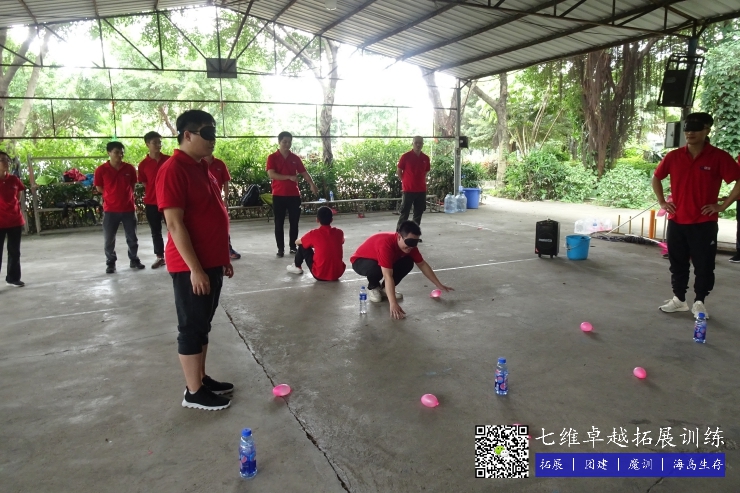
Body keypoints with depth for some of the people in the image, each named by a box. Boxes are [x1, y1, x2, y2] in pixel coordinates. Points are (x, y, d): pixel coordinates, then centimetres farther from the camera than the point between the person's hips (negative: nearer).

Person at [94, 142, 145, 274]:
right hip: (110, 209, -1)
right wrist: (114, 195, 5)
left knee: (132, 237, 10)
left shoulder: (129, 168, -1)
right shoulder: (101, 170, -7)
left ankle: (134, 260, 26)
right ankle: (111, 263, 19)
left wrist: (124, 195, 6)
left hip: (129, 208, 2)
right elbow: (99, 188, 3)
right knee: (109, 239, 5)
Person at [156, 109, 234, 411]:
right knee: (192, 327, 2)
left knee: (203, 325, 17)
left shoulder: (202, 168, 13)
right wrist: (195, 268, -22)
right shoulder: (173, 170, -16)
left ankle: (202, 378, 31)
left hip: (212, 262, 9)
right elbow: (175, 224, -21)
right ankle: (193, 392, 15)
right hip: (191, 266, -9)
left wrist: (223, 258, 18)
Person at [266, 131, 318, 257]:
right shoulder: (272, 157, -2)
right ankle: (280, 248, 10)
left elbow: (304, 172, 7)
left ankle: (293, 246, 18)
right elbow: (271, 174, -13)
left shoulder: (295, 158, 10)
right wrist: (289, 177, -18)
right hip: (278, 195, -3)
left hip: (294, 195, 3)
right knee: (279, 223, 2)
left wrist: (312, 184, -11)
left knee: (294, 222, 6)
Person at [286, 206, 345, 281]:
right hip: (338, 273, 3)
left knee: (303, 245, 14)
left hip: (320, 275, -3)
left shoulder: (314, 234, -10)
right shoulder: (339, 233, -1)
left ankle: (297, 267, 37)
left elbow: (297, 242, 10)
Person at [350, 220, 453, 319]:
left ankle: (384, 288, 3)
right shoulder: (386, 244, -41)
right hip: (360, 261, -6)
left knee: (408, 263, -15)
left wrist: (439, 285, -2)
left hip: (380, 259, 6)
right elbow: (388, 276, -46)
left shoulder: (409, 244, -18)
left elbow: (422, 264, -4)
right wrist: (393, 304, -50)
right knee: (375, 268, -39)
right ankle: (372, 287, -5)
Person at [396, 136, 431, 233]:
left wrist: (422, 182, 10)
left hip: (421, 190, 5)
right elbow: (399, 171, 1)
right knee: (404, 213, -2)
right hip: (408, 190, -4)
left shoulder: (425, 158, 6)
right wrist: (405, 182, 2)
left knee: (418, 213, 9)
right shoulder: (406, 156, -6)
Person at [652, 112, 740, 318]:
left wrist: (722, 205, -10)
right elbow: (656, 178, 17)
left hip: (704, 223, -3)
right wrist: (662, 202, 9)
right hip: (676, 221, 3)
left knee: (703, 265, 4)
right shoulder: (673, 156, 2)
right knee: (678, 263, 11)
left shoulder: (719, 157, -8)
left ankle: (699, 302, 19)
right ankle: (678, 299, 24)